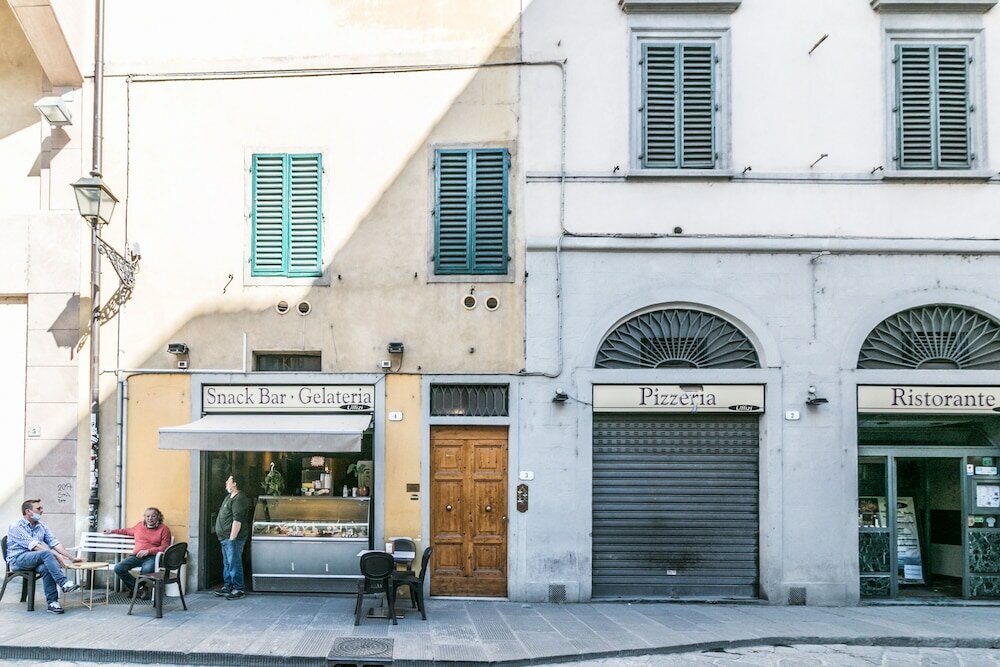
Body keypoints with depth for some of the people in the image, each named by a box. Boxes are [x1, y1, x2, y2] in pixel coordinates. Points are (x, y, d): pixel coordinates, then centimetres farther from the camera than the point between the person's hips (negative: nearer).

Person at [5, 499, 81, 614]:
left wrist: (72, 558, -2)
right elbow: (34, 545, -18)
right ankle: (64, 584, -41)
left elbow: (55, 543, 9)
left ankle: (53, 602, -32)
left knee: (46, 568, -31)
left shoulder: (42, 527, 15)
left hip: (35, 560, 6)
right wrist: (56, 555, -25)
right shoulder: (16, 527, -8)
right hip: (18, 559, -6)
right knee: (47, 554, -33)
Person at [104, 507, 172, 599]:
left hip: (151, 557, -5)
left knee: (147, 569, -39)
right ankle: (138, 589, -9)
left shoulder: (164, 529, 2)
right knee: (118, 568, -21)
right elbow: (129, 531, 38)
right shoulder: (140, 525, 17)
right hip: (136, 556, 5)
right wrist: (114, 531, 41)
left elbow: (164, 547, -5)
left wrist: (147, 551, -15)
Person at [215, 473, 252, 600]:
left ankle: (238, 589, -4)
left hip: (233, 538, -11)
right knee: (227, 563, 17)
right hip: (225, 537, 11)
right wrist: (224, 537, 22)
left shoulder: (239, 499, -17)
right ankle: (227, 586, 26)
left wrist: (232, 538, -24)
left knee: (234, 563, -8)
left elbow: (237, 521, -23)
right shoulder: (229, 497, 16)